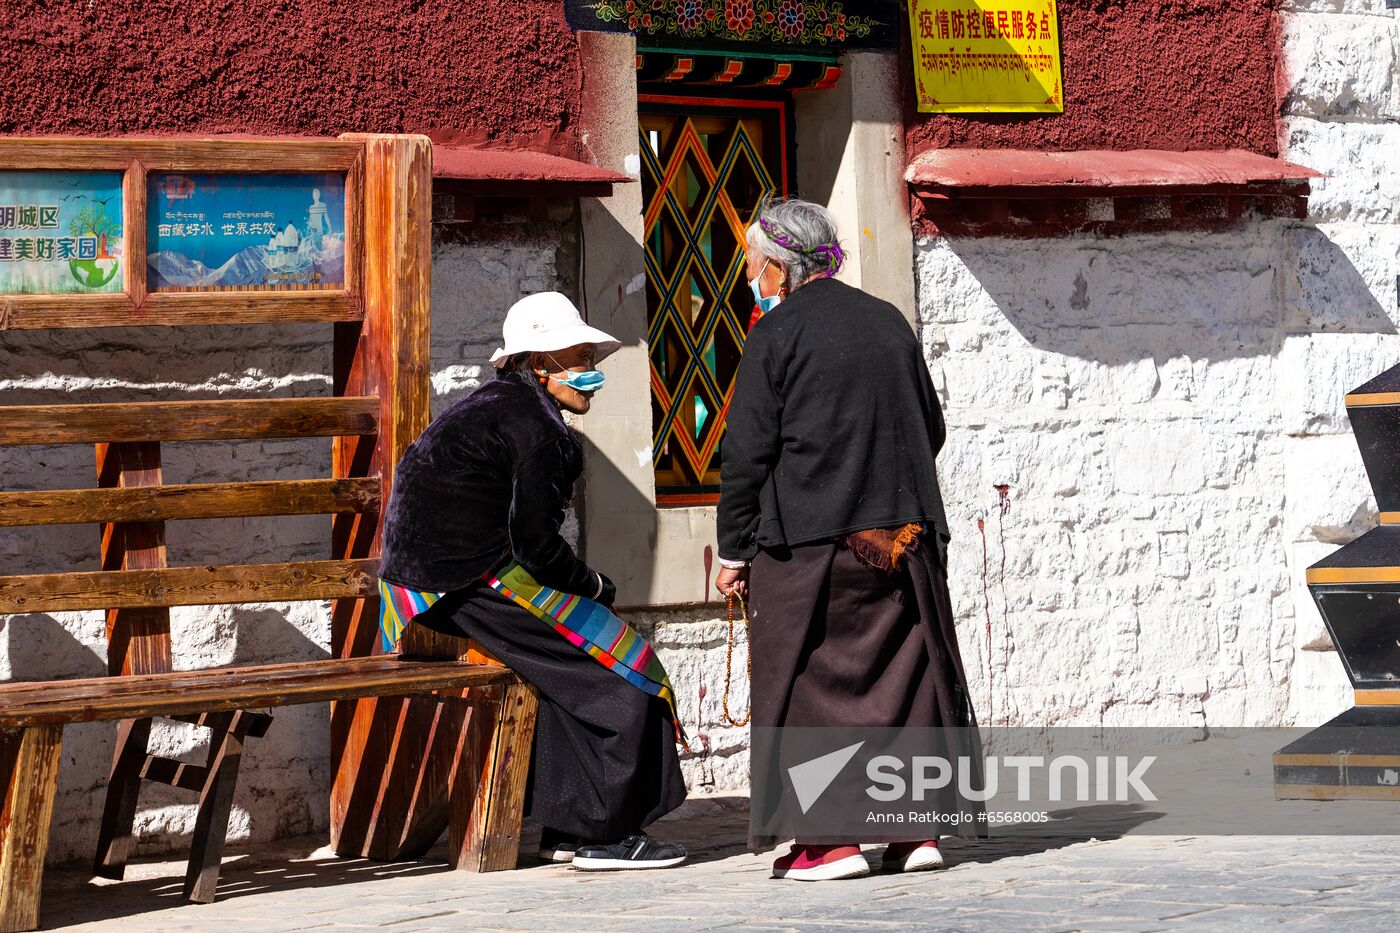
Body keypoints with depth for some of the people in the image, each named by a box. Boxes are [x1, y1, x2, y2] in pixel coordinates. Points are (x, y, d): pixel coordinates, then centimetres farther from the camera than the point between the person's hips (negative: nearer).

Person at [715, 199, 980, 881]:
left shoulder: (776, 333, -6)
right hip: (904, 537, 6)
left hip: (807, 543, -5)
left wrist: (734, 550, -2)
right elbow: (931, 429, 18)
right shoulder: (889, 322, 12)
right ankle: (917, 830, 10)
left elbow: (747, 453, -8)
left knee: (813, 683, 0)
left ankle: (831, 839, -3)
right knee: (907, 671, 9)